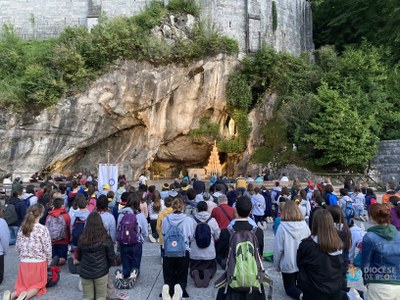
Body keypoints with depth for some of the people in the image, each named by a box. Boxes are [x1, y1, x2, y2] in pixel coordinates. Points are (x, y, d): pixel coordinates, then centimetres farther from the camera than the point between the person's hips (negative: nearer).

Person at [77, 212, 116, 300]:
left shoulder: (82, 239, -9)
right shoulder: (106, 239, -15)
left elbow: (78, 257, 4)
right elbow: (111, 257, -7)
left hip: (85, 273, 2)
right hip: (101, 273, -2)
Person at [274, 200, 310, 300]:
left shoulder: (282, 227, -21)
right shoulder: (304, 225, -12)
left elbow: (278, 248, -15)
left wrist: (276, 264, 1)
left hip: (288, 264, -4)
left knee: (289, 288, 15)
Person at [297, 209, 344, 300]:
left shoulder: (307, 245, -23)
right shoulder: (338, 244, -11)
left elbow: (299, 263, -4)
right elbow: (341, 268, 4)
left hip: (314, 292, -4)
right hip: (336, 291, 4)